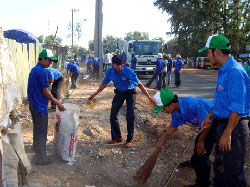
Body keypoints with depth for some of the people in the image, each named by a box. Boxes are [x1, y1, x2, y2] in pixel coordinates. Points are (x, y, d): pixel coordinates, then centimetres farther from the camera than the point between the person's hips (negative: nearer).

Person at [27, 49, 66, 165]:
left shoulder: (34, 70, 12)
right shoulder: (42, 72, -19)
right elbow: (45, 92, -17)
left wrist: (55, 100, 18)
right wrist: (57, 103, -7)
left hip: (33, 104, 10)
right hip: (40, 107, -10)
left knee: (37, 128, 24)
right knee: (41, 132, 0)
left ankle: (37, 149, 40)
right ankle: (41, 158, 8)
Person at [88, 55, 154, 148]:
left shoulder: (128, 71, -28)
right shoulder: (110, 72, -15)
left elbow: (139, 84, -24)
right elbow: (104, 84, 3)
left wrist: (149, 97, -26)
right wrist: (94, 95, 9)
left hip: (130, 92, -4)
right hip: (119, 92, 4)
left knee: (130, 116, -11)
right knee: (113, 115, 1)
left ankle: (129, 140, 4)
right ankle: (117, 137, 18)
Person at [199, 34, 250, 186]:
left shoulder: (235, 72, -22)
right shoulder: (224, 70, 11)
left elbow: (237, 109, -25)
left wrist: (227, 134, -24)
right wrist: (210, 116, 21)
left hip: (234, 127, -10)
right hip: (224, 123, 10)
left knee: (232, 173, 1)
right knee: (220, 166, 22)